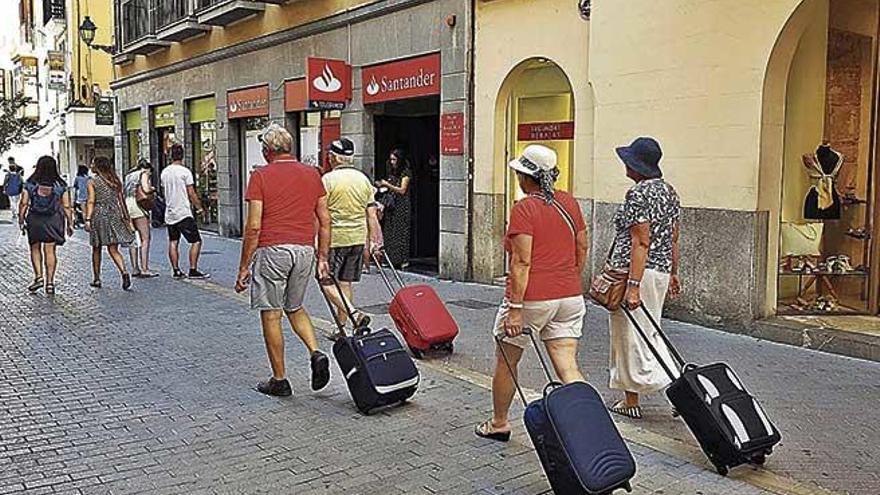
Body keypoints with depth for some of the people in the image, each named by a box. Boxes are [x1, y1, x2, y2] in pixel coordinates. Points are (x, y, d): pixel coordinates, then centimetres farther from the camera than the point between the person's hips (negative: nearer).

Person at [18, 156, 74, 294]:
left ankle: (38, 276, 8)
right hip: (53, 221, 0)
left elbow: (23, 204, -5)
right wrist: (70, 223, 5)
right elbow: (66, 206, -2)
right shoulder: (60, 185, -3)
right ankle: (50, 282, 4)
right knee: (50, 251, 3)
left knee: (35, 248, 17)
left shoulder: (30, 184, -3)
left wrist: (21, 220, 5)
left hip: (34, 220, 0)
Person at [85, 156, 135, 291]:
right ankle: (124, 272, -23)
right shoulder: (116, 181, 8)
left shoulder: (92, 182, -3)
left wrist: (87, 219, -13)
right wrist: (126, 217, 13)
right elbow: (121, 201, 9)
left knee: (96, 249, 11)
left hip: (99, 215, -3)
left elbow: (91, 202, -11)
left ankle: (96, 279, 19)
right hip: (114, 215, 3)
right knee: (113, 249, 1)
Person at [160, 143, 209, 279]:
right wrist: (199, 207, 2)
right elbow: (191, 193, -10)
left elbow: (164, 193, 17)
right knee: (196, 241, -2)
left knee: (173, 242, 10)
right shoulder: (185, 171, -10)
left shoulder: (164, 172, 8)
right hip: (184, 213, -7)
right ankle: (193, 270, -7)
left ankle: (176, 270, 13)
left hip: (169, 213, 7)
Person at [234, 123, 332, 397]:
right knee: (295, 308, 23)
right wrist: (323, 258, 15)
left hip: (273, 250, -5)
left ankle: (279, 380, 13)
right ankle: (316, 354, 3)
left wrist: (244, 267, -3)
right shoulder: (312, 174, 9)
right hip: (305, 250, 5)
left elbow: (254, 227, -9)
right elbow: (324, 221, 8)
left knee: (271, 315, 6)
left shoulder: (261, 176, -5)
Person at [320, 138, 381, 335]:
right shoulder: (363, 179, 9)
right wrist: (375, 241, 14)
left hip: (334, 238, -6)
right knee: (345, 282, 13)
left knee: (327, 282, 1)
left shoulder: (327, 179, -9)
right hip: (358, 237, 6)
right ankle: (340, 327, 17)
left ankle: (355, 314, -15)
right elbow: (371, 214, 9)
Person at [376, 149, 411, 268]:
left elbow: (402, 190, -12)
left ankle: (403, 260, -4)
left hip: (401, 205, -7)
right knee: (389, 232, 3)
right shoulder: (392, 172, 16)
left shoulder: (405, 173, -6)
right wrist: (383, 186, 3)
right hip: (391, 204, 7)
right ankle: (392, 259, 7)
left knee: (400, 231, -7)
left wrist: (387, 184, -15)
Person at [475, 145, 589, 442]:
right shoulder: (569, 202, 7)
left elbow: (522, 263, -18)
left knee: (506, 362, 15)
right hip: (570, 297, 6)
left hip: (531, 298, -6)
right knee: (568, 368, 5)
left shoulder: (524, 209, -13)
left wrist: (515, 309, -17)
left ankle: (499, 424, 31)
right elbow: (582, 247, 14)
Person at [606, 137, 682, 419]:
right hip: (661, 271, 9)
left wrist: (633, 285, -24)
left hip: (632, 271, -9)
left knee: (630, 337, 1)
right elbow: (673, 239, 15)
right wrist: (673, 273, 23)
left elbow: (641, 243, -22)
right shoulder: (668, 191, 11)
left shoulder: (638, 194, -16)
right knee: (648, 335, 16)